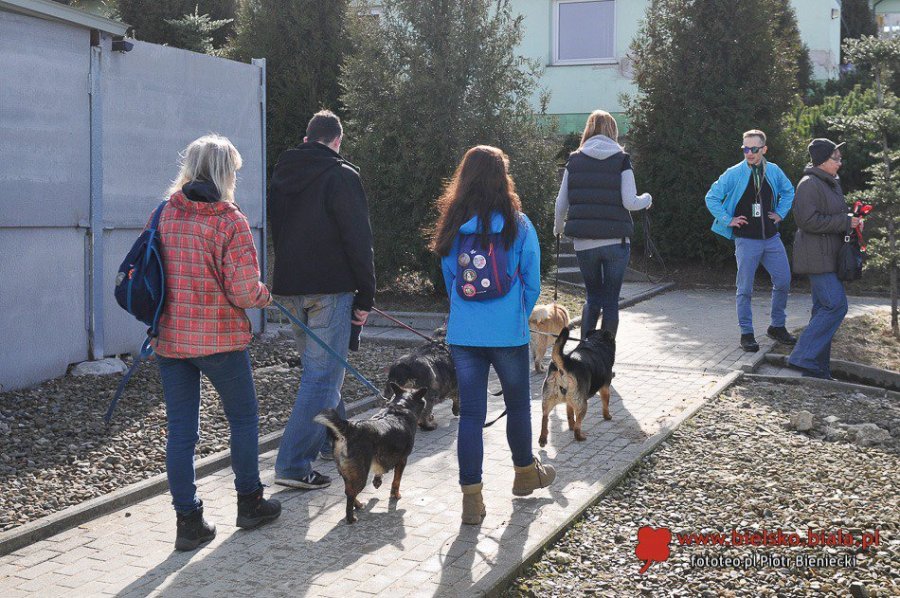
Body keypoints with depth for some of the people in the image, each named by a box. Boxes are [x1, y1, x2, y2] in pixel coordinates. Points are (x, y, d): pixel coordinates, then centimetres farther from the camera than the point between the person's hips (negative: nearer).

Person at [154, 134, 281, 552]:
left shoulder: (164, 215, 0)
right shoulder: (231, 221, -13)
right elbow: (244, 293, -17)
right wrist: (266, 296, 5)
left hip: (169, 339, 4)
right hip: (220, 339, -4)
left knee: (180, 430, 8)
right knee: (243, 418, 16)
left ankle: (188, 521, 12)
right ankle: (249, 503, 27)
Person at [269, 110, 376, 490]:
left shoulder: (282, 175, 13)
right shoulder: (341, 176, -9)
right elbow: (359, 240, -12)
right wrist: (366, 296, -7)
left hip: (290, 287, 7)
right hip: (330, 288, -7)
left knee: (318, 367, 22)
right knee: (323, 376, -4)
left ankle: (333, 439, 35)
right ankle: (293, 465, -8)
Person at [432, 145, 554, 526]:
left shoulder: (452, 227, 0)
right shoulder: (518, 225, -6)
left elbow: (448, 280, 10)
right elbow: (531, 281, 0)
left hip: (463, 334, 2)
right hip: (508, 333, -1)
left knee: (471, 412, 5)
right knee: (517, 404, 19)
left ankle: (471, 498, 3)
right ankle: (526, 472, 39)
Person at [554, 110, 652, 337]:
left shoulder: (575, 160, 5)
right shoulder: (621, 160, -2)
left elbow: (561, 203, 7)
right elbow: (630, 202, -9)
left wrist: (558, 227, 26)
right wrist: (647, 199, 12)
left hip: (583, 242, 2)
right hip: (615, 241, -2)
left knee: (593, 298, 16)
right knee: (611, 301, 8)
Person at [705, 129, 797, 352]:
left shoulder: (774, 171, 3)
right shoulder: (734, 174, -8)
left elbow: (788, 191, 23)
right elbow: (711, 198, -2)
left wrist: (780, 213, 12)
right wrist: (728, 220, -5)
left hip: (771, 237, 4)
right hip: (746, 240, -4)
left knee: (783, 281, 5)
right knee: (745, 288, -1)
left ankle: (777, 327, 22)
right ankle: (746, 334, 9)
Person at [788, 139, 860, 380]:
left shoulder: (832, 183, 18)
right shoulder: (809, 184, -14)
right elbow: (809, 220, -23)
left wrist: (851, 220, 10)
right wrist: (845, 222, -17)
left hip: (829, 256, 10)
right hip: (817, 257, -10)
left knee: (824, 308, 10)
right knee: (836, 305, -16)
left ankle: (818, 369, 14)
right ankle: (803, 357, -12)